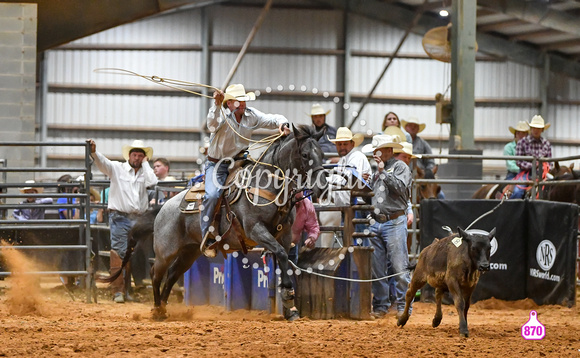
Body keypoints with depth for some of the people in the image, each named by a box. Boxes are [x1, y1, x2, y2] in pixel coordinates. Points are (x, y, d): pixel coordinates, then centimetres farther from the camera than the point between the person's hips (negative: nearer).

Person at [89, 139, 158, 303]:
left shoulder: (145, 172, 12)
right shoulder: (117, 168, 5)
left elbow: (152, 182, -8)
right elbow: (103, 163, -10)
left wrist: (145, 163, 2)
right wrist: (94, 152, -30)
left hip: (138, 219, 3)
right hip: (119, 217, -3)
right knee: (119, 253, -10)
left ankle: (128, 290, 16)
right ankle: (117, 291, -10)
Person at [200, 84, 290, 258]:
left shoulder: (251, 116, -1)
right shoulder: (222, 115, -17)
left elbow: (274, 119, 5)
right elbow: (212, 124, -39)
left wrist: (282, 124, -19)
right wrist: (216, 105, -57)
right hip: (217, 164, -5)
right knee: (212, 195, -27)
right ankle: (207, 239, -18)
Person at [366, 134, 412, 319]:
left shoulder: (400, 167, 0)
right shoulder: (377, 171, 20)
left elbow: (400, 187, -17)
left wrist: (383, 172, -15)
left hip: (394, 222, -7)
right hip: (376, 223, 7)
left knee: (399, 266, -7)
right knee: (376, 268, 5)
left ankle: (404, 305, -2)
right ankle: (380, 305, 11)